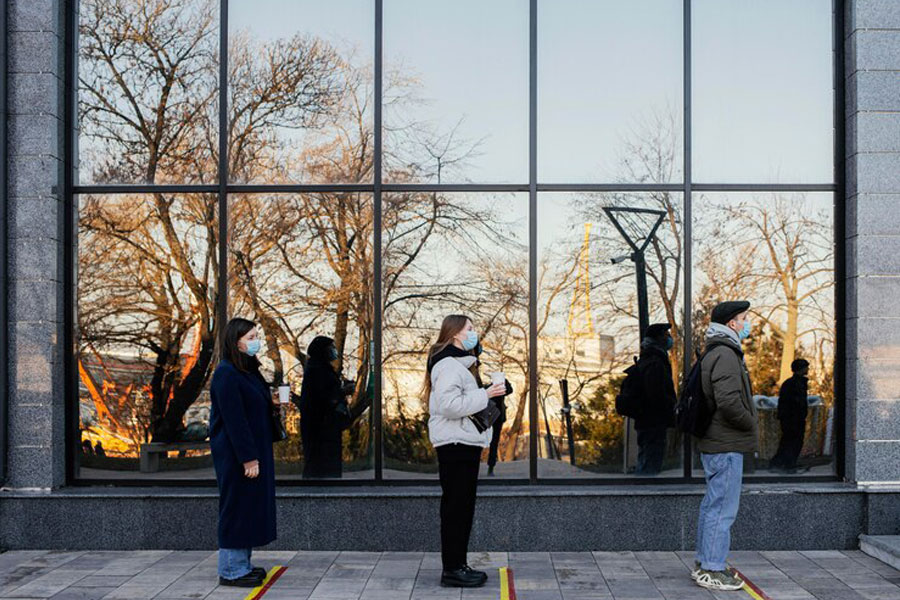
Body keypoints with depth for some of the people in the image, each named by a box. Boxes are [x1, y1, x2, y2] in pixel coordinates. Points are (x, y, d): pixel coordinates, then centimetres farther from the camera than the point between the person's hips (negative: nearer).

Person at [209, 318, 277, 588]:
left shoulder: (249, 370, 12)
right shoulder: (226, 373, -17)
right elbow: (234, 419, -21)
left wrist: (272, 402, 2)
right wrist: (249, 458, -22)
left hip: (254, 450, 9)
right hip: (235, 454, -9)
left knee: (252, 505, 14)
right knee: (237, 507, -1)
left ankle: (242, 564, 25)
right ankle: (231, 570, 11)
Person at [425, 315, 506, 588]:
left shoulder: (460, 363, 20)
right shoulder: (448, 365, -14)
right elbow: (449, 404, -25)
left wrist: (491, 392, 13)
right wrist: (485, 394, -21)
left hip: (465, 442, 10)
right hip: (455, 443, -10)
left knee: (463, 506, 13)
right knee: (456, 506, -5)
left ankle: (459, 565, 20)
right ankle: (452, 570, 3)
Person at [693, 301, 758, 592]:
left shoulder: (714, 353, 16)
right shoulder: (725, 355, -18)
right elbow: (729, 401, -27)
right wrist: (749, 423, -11)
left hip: (714, 442, 11)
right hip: (726, 445, -11)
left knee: (713, 504, 17)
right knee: (723, 507, -4)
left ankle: (705, 563, 26)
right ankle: (712, 570, 4)